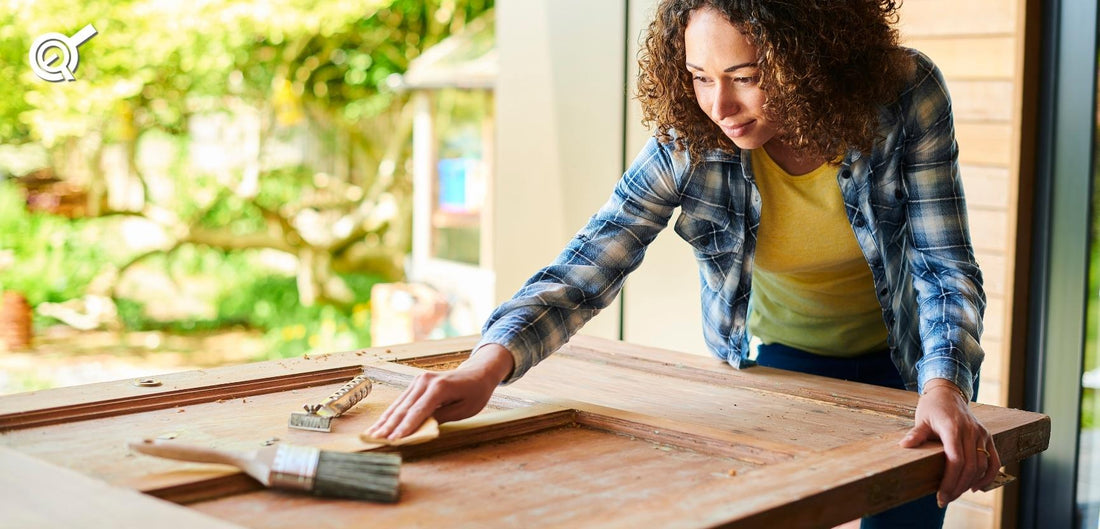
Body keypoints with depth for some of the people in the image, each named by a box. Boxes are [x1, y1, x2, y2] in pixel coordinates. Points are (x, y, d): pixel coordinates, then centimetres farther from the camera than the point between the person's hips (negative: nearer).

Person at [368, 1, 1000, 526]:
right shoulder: (689, 140, -26)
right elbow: (586, 267, -30)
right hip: (775, 360, 0)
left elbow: (945, 267, -25)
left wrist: (944, 390, -44)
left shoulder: (906, 96, -27)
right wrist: (487, 364, -47)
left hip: (899, 360, 0)